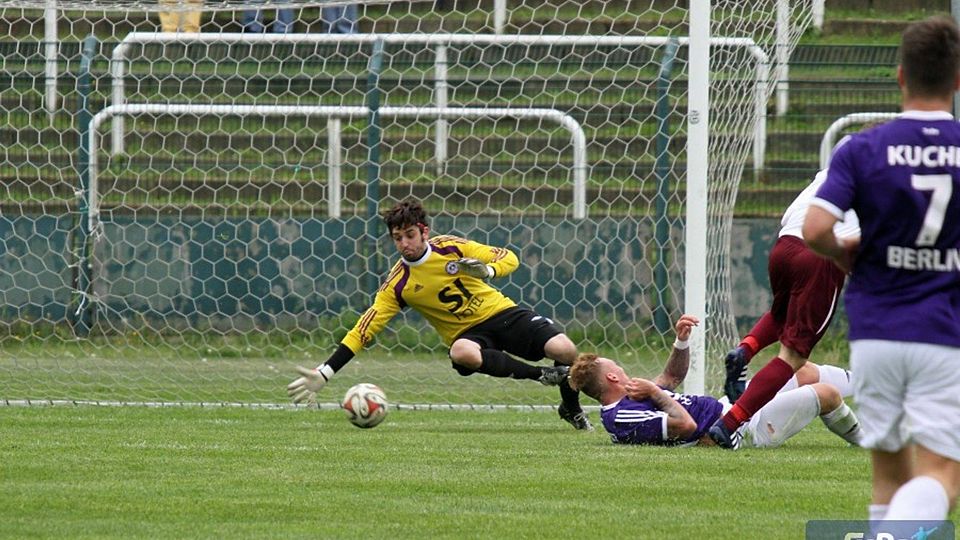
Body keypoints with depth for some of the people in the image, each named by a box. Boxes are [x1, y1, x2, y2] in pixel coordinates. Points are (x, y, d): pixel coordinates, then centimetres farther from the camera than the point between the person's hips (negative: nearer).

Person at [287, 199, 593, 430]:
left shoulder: (450, 247, -8)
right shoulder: (398, 285, -10)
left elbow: (509, 259, -1)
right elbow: (364, 330, -11)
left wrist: (486, 270, -25)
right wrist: (324, 374, -19)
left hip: (502, 313, 1)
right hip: (467, 334, -1)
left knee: (563, 349, -21)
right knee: (463, 353, -40)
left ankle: (572, 409, 12)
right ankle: (541, 375, -22)